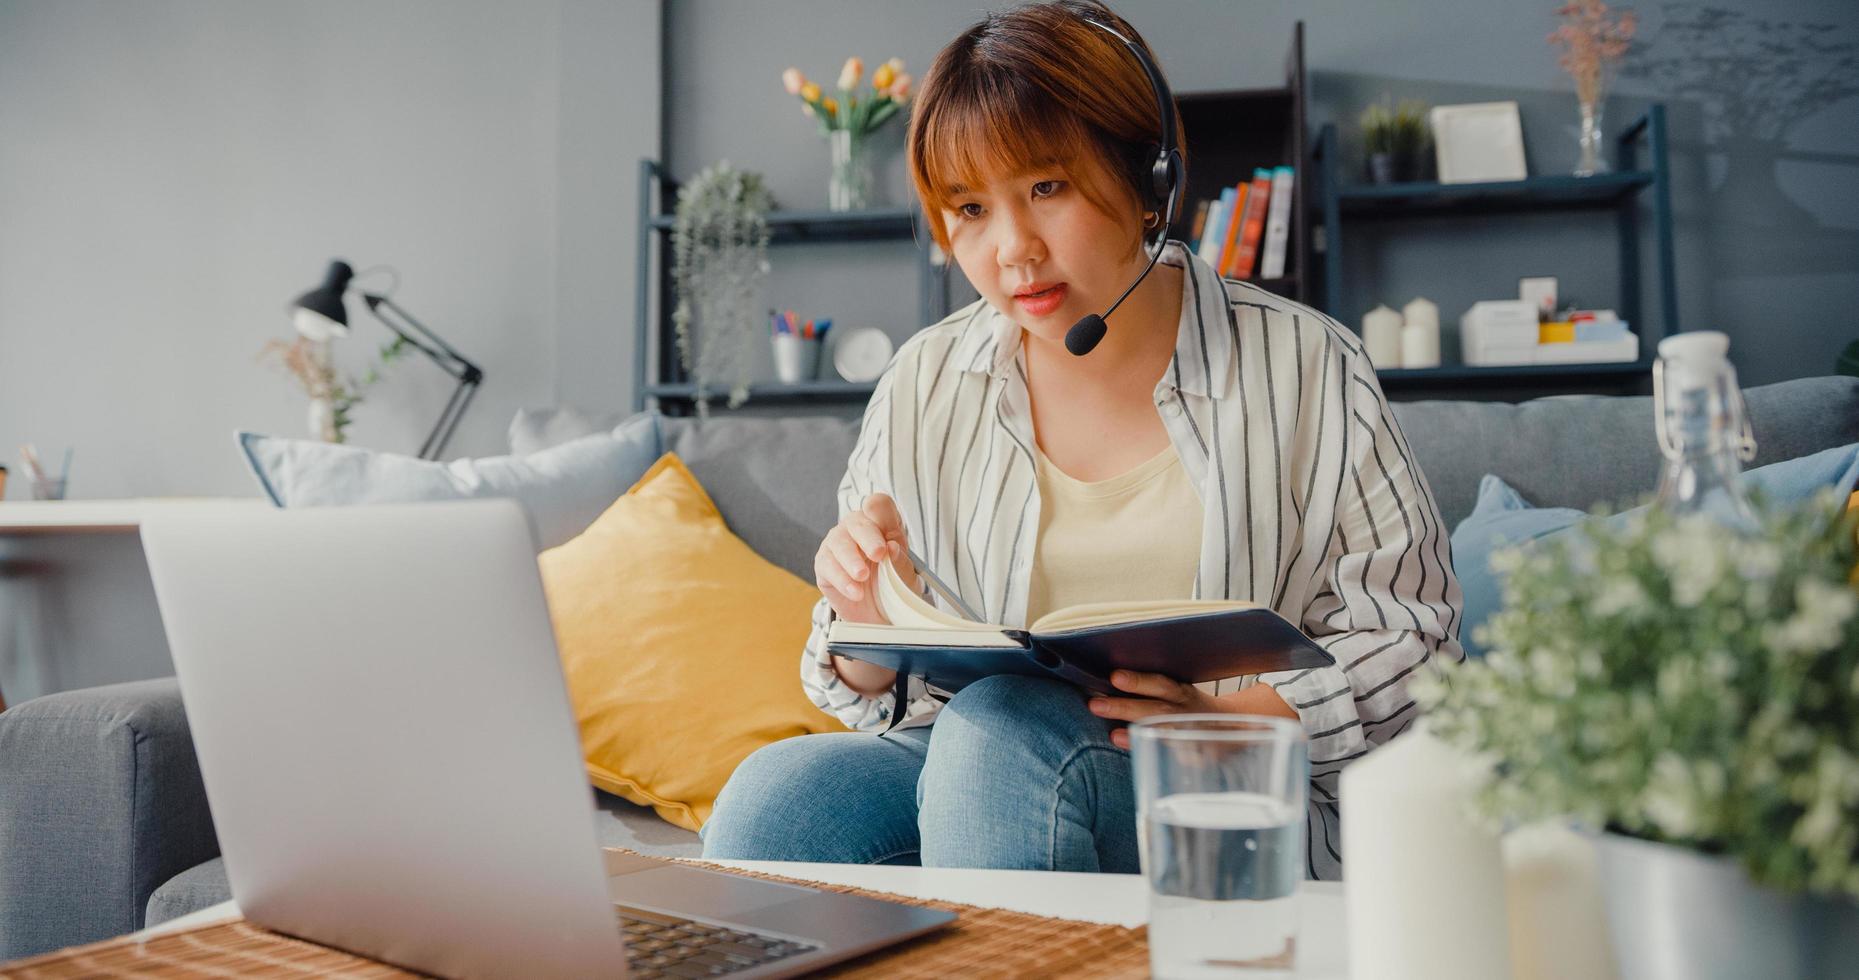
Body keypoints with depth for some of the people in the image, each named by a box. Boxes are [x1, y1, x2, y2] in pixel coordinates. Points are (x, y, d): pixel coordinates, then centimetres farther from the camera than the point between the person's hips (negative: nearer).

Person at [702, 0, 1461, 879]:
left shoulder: (1306, 372, -2)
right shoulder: (923, 386, 6)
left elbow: (1410, 639, 0)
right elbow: (874, 692, 11)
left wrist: (1227, 718, -17)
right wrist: (870, 624, -14)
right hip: (968, 763, 3)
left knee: (1001, 724, -32)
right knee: (768, 800, -26)